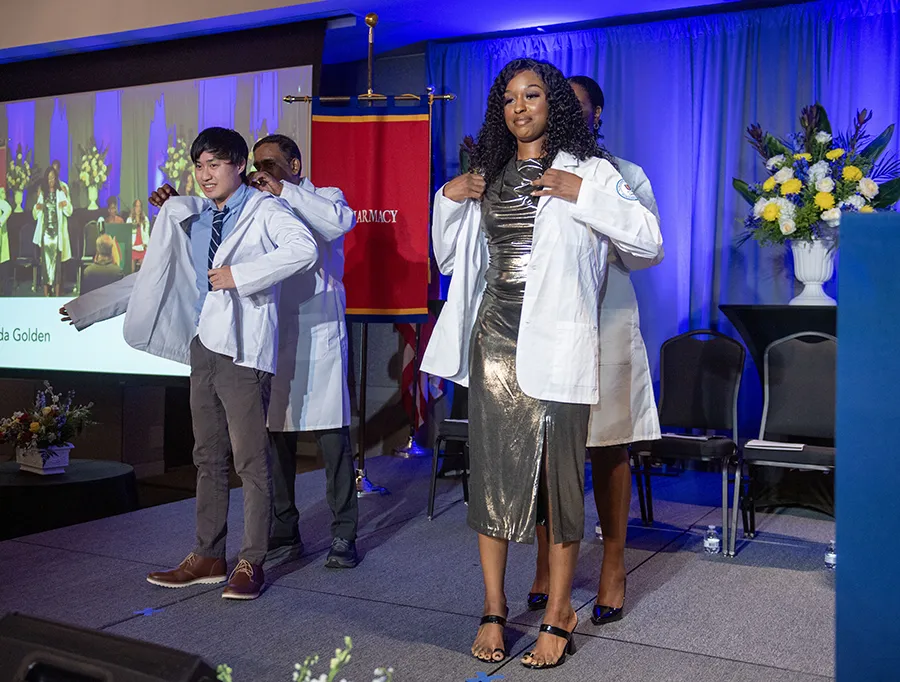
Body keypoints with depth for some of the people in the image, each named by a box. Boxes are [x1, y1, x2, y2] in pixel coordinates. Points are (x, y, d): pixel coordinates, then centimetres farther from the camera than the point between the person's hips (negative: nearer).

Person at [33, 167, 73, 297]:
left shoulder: (61, 193, 4)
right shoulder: (42, 194, 11)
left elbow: (69, 212, -4)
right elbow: (35, 215, 13)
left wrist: (66, 204, -25)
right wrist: (36, 207, -9)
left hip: (57, 232, -2)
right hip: (45, 232, 2)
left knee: (56, 261, -1)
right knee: (45, 260, 1)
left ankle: (57, 293, 2)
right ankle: (46, 293, 3)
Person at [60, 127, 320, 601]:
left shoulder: (264, 210, -3)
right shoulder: (188, 218, 18)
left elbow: (303, 248, -22)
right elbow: (154, 277, 24)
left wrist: (240, 274, -21)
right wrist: (87, 308, 24)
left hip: (243, 348, -7)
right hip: (203, 346, 7)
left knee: (250, 460, -3)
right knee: (208, 458, 12)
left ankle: (251, 563, 6)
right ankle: (207, 557, 22)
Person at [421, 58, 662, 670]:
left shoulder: (588, 170, 5)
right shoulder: (486, 177, 17)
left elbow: (649, 241, -4)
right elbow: (450, 257, 26)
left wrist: (583, 195, -12)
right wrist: (448, 200, 10)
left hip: (555, 343, -4)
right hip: (494, 342, 4)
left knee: (558, 471, -1)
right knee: (492, 470, 5)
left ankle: (560, 613, 12)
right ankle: (494, 609, 16)